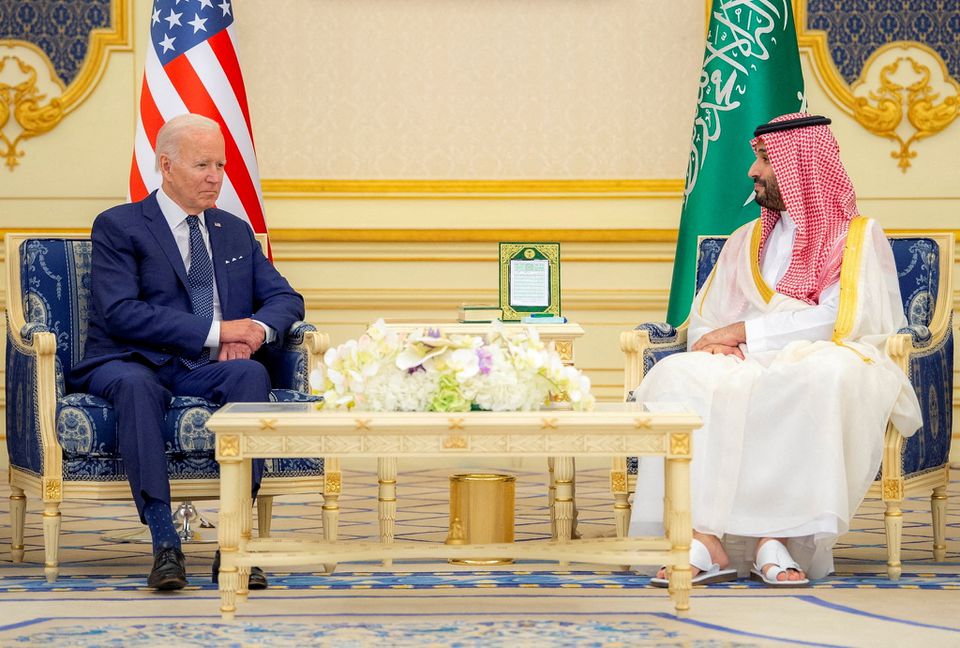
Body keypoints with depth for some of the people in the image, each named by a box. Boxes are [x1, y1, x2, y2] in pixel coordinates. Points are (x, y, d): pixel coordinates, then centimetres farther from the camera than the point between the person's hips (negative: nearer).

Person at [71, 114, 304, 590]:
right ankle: (164, 543, -42)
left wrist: (257, 331, -11)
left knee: (252, 373, -30)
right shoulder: (118, 227, 1)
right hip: (134, 362, -4)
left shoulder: (235, 233, 20)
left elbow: (285, 298, 15)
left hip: (204, 371, 4)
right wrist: (215, 331, -18)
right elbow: (119, 313, -13)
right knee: (135, 385, -39)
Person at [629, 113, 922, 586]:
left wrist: (745, 331, -9)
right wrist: (715, 344, -5)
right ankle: (703, 537, -40)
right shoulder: (745, 242, 24)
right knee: (677, 376, -27)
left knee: (827, 372, -40)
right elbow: (702, 325, 20)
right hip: (753, 370, 4)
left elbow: (842, 322, -8)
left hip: (822, 367, -4)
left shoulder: (858, 237, 7)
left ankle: (773, 535, -38)